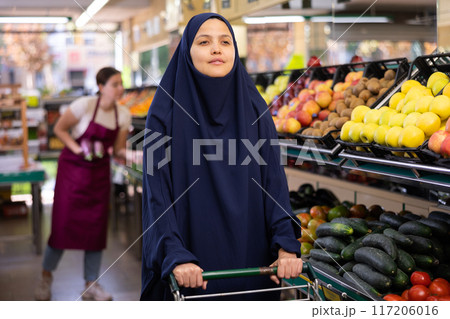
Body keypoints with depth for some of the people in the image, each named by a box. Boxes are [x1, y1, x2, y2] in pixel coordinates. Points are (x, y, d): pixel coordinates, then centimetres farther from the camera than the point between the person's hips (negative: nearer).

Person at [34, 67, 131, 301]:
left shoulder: (123, 114, -2)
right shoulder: (85, 105, -16)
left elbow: (118, 149, 4)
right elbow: (59, 128, -6)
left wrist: (121, 152, -18)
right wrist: (77, 149, -19)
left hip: (99, 174, 4)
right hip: (72, 169, -4)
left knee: (96, 227, 3)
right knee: (63, 224, -4)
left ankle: (91, 285, 14)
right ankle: (46, 277, 19)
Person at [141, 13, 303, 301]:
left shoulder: (255, 110, 2)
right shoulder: (166, 113, -6)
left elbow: (274, 180, -4)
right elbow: (158, 193, -11)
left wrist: (286, 245, -16)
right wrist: (175, 256, -23)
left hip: (249, 254, 2)